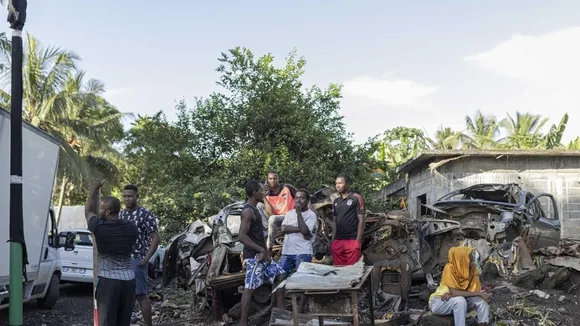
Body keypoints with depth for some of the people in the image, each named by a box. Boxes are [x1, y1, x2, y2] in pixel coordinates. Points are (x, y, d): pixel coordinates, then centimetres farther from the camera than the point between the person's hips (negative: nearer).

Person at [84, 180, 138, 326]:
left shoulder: (99, 227, -8)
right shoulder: (131, 229, 3)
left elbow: (88, 211, 11)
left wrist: (94, 189, 24)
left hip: (109, 281, -5)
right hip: (129, 280, 5)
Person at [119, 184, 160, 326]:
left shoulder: (146, 215, -8)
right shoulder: (120, 214, 10)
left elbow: (155, 238, -9)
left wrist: (146, 259, -15)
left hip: (136, 260, -6)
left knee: (141, 295, -4)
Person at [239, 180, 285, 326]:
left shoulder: (254, 209, 14)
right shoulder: (248, 211, -17)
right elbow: (242, 236, -25)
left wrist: (266, 251, 12)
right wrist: (261, 250, -24)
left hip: (262, 254, 10)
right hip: (253, 256, -10)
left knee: (280, 275, 13)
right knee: (249, 288, -6)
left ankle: (281, 310, 19)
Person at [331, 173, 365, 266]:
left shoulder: (356, 198, -2)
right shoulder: (336, 201, 16)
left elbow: (361, 220, -6)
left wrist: (358, 241, -12)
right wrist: (333, 241, 12)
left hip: (352, 240, -6)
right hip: (338, 241, 6)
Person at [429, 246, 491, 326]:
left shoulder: (472, 268, -11)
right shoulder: (450, 268, -26)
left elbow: (476, 290, -16)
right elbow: (454, 293, -31)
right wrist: (479, 293, -30)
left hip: (458, 301, 5)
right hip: (439, 302, -5)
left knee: (482, 299, -16)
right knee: (460, 301, -34)